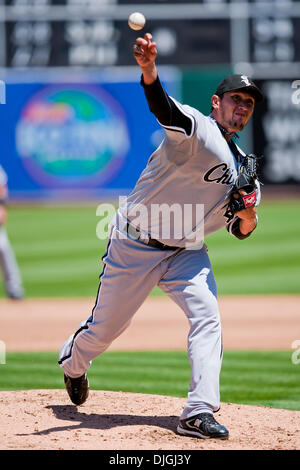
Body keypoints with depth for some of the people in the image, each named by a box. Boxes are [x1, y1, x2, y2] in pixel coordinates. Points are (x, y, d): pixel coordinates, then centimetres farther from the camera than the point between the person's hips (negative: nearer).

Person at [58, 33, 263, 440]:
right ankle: (73, 364, 41)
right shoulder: (195, 127, -13)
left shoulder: (243, 166, 9)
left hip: (188, 252, 5)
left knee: (207, 317, -18)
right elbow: (164, 108, -37)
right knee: (106, 327, 6)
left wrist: (248, 217, -13)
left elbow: (239, 231, 13)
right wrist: (149, 70, -59)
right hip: (135, 245, -5)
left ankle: (199, 413, -22)